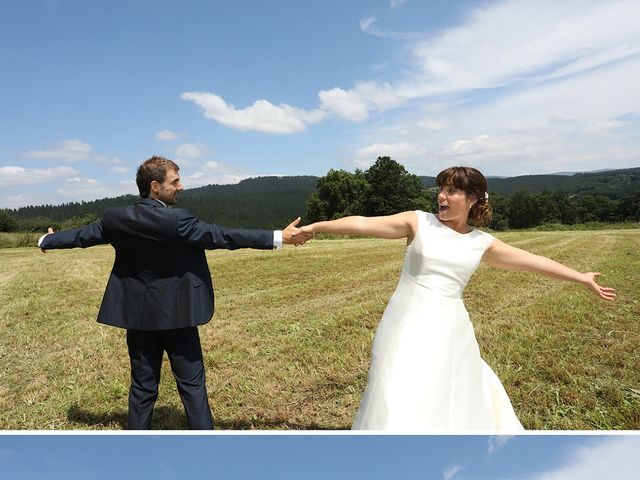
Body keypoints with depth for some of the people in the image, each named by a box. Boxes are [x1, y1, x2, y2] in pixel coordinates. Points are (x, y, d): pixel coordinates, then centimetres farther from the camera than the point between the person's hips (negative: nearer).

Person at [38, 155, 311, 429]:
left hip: (138, 316, 5)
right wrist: (279, 237, -17)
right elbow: (222, 237, -20)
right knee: (192, 385, 7)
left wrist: (46, 241, 35)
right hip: (175, 315, -5)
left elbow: (82, 235, 13)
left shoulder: (117, 219, -2)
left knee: (142, 387, 16)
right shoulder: (176, 221, -19)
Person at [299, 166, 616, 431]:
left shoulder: (482, 243, 5)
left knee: (456, 401, 15)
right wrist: (316, 226, -10)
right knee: (400, 402, -2)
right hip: (409, 326, -3)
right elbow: (363, 224, -8)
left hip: (449, 329, 4)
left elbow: (533, 261, 14)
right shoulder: (418, 223, -4)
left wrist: (582, 278, 21)